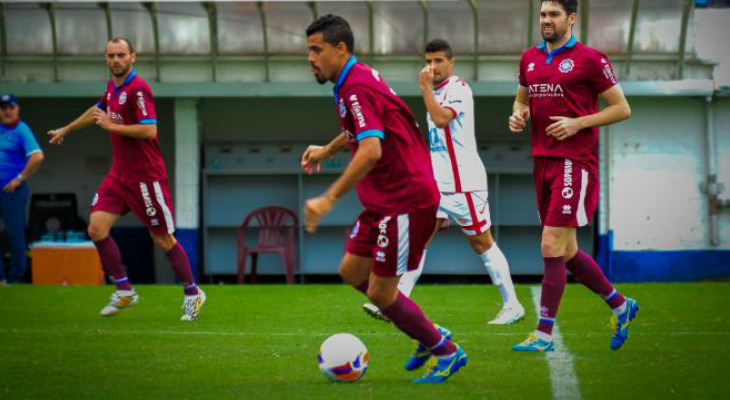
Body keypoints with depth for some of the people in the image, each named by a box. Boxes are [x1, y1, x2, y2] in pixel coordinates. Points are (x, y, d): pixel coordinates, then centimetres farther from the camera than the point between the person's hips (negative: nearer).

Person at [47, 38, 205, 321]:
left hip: (145, 177, -8)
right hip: (119, 175, 8)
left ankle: (192, 293, 16)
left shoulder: (138, 89, -17)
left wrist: (111, 125, -20)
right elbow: (97, 111, 30)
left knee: (162, 238, -1)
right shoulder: (113, 86, 10)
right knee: (97, 227, -4)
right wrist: (67, 129, 42)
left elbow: (149, 130, -27)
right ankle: (124, 291, 7)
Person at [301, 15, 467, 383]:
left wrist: (329, 199, -33)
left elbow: (371, 149, -33)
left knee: (380, 293, -5)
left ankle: (447, 352, 13)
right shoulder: (356, 80, 10)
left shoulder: (357, 88, -20)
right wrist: (327, 150, 37)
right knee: (352, 272, 14)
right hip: (383, 201, 10)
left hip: (406, 201, -10)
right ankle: (431, 338, 22)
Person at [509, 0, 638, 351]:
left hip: (575, 162, -7)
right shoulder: (530, 59, 13)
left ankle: (544, 334, -7)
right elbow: (522, 99, 27)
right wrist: (518, 116, 4)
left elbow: (622, 108, -4)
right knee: (566, 250, 12)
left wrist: (577, 123, -14)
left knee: (552, 246, -12)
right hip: (543, 161, 7)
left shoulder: (589, 59, -6)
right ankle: (620, 306, 31)